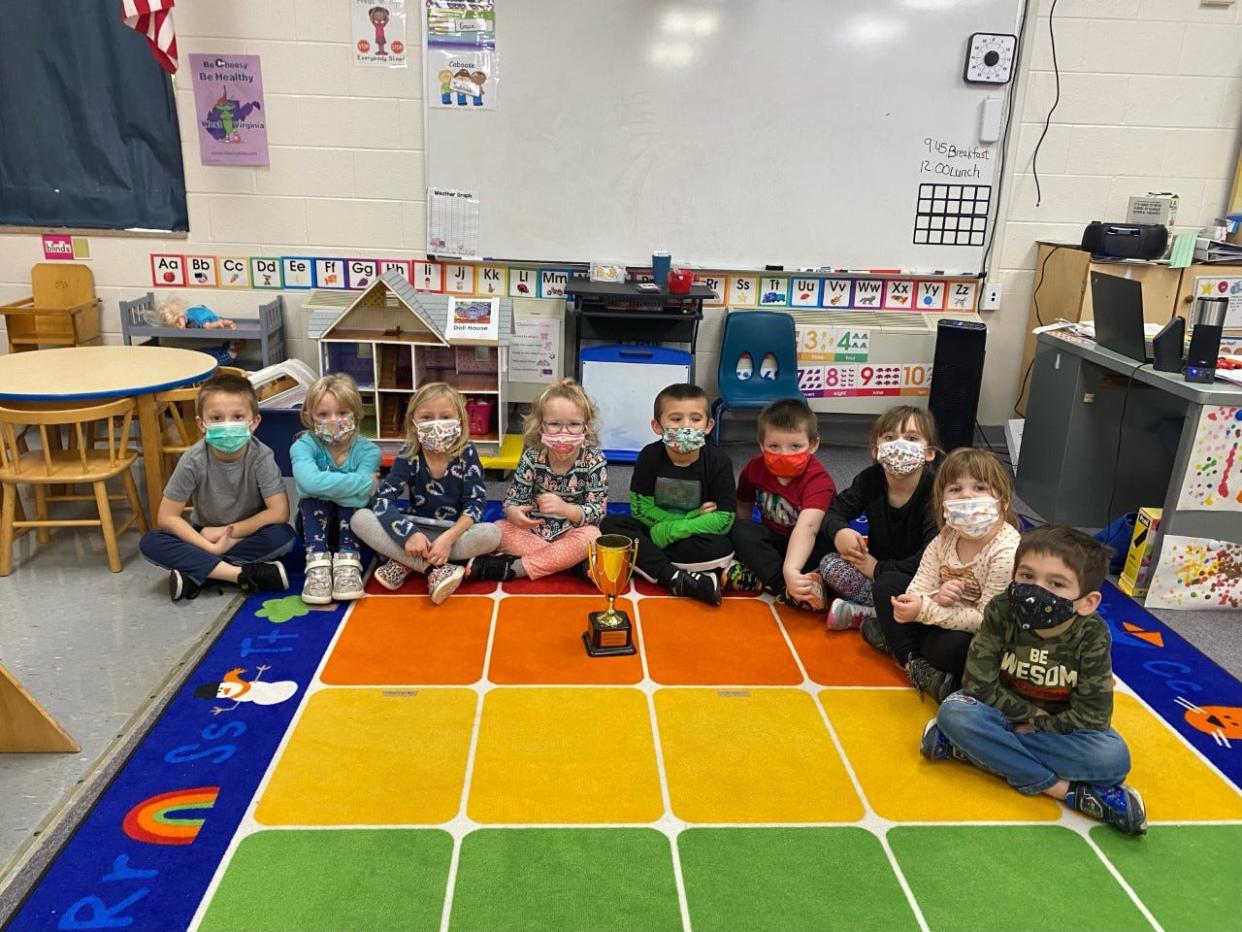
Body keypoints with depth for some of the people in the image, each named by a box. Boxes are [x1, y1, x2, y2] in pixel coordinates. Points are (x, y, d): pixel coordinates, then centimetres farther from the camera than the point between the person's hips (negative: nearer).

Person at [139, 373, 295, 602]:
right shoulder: (193, 460, -18)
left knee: (283, 535, -32)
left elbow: (279, 512, -23)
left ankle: (196, 572, -24)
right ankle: (242, 573, -30)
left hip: (249, 535, -1)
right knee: (150, 543, -23)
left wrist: (225, 531, -20)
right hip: (205, 536, 2)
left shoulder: (261, 456, -21)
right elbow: (167, 517, -13)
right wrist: (211, 547, -24)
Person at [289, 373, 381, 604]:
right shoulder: (303, 446, -21)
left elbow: (360, 499, -34)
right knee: (314, 497, -29)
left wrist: (325, 485, -31)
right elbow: (310, 483, -43)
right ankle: (317, 563, -31)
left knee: (352, 498, -28)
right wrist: (365, 481, -38)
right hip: (314, 522, 0)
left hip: (353, 524, 0)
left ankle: (348, 561, -29)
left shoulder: (368, 450, -20)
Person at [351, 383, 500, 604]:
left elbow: (476, 503, -14)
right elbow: (383, 500, -15)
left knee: (491, 534, -32)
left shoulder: (466, 453, -10)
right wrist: (409, 533, -32)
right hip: (416, 529, 1)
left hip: (456, 531, -1)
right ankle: (435, 569, -31)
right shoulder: (408, 455, -8)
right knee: (360, 518, -21)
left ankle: (405, 563, -25)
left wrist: (448, 538, -29)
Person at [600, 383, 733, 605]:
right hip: (655, 531, 2)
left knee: (720, 548, -34)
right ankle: (674, 577, -33)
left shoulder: (718, 462, -14)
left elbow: (723, 520, -17)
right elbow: (641, 509, -9)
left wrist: (670, 531, -24)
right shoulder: (650, 456, -11)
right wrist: (691, 518, -19)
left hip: (691, 537, -2)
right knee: (611, 524, -24)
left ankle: (643, 560, -24)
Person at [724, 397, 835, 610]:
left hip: (806, 544, -4)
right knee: (739, 530, -24)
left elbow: (807, 527, -43)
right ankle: (783, 588, -39)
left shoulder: (818, 480, -27)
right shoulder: (755, 468, -11)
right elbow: (743, 507, 7)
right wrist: (746, 544, -8)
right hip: (773, 540, 4)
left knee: (830, 543, -34)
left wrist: (790, 569, -58)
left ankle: (761, 579, -35)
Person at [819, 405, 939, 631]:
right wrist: (839, 531, -23)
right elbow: (835, 510, 2)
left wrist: (878, 569, -24)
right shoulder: (870, 479, -8)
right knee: (829, 565, -16)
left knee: (889, 585, -37)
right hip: (875, 565, 6)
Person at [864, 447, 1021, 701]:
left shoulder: (1007, 552, -25)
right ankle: (914, 661, -7)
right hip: (949, 620, 6)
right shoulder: (945, 538, -6)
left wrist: (926, 610, -30)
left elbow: (987, 619, -25)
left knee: (951, 646, -36)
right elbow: (915, 594, -7)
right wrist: (934, 599, -30)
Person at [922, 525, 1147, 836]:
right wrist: (1031, 713, -19)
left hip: (1060, 726, -1)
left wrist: (1037, 726, -19)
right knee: (953, 711, -31)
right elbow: (978, 684, -20)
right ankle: (1064, 789, -26)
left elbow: (1091, 715, -19)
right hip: (1006, 713, 1)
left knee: (1114, 757, -28)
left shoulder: (1092, 635, -22)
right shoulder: (1000, 612, -22)